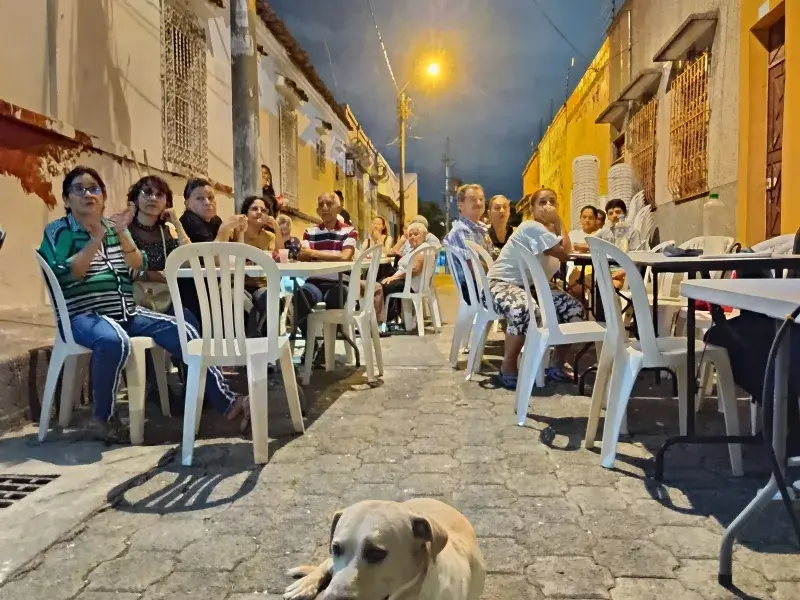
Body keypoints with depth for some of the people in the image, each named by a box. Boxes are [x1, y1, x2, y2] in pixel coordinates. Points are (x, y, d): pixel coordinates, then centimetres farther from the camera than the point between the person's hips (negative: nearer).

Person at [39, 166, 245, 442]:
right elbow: (64, 275, -15)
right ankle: (104, 416, -14)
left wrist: (121, 234, -9)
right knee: (114, 341, -38)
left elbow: (139, 267, 4)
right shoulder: (58, 231, 1)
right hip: (83, 316, -5)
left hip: (127, 313, 5)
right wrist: (98, 238, -17)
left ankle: (225, 400, -5)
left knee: (183, 331, -11)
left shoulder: (114, 227, 14)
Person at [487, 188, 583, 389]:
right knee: (524, 310, -42)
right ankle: (507, 370, -22)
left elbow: (565, 252, 0)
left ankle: (558, 365, 7)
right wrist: (558, 223, -12)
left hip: (531, 286, 10)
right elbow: (565, 253, -21)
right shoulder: (531, 227, -18)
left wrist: (557, 222, 2)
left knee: (575, 308, -5)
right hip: (502, 283, -9)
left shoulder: (548, 229, 13)